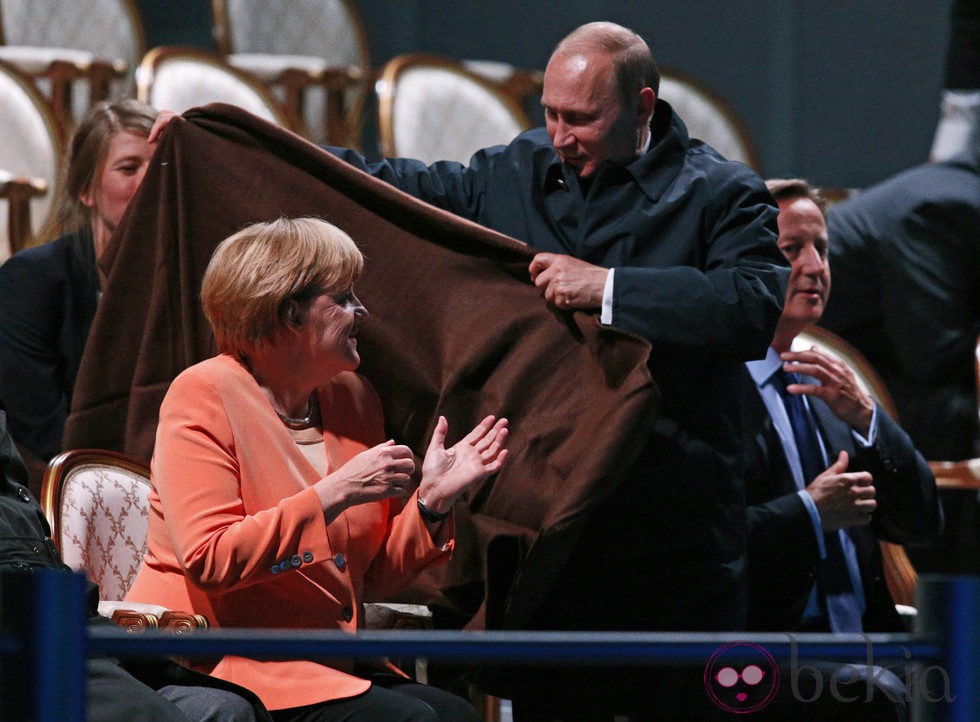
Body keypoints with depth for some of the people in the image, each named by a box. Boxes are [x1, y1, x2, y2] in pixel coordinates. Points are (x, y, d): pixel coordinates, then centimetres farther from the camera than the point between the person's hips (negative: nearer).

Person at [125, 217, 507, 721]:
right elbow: (209, 560, -20)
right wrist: (336, 493, -19)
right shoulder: (204, 393, -6)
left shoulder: (352, 399, 14)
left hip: (325, 668, 7)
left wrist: (431, 501, 1)